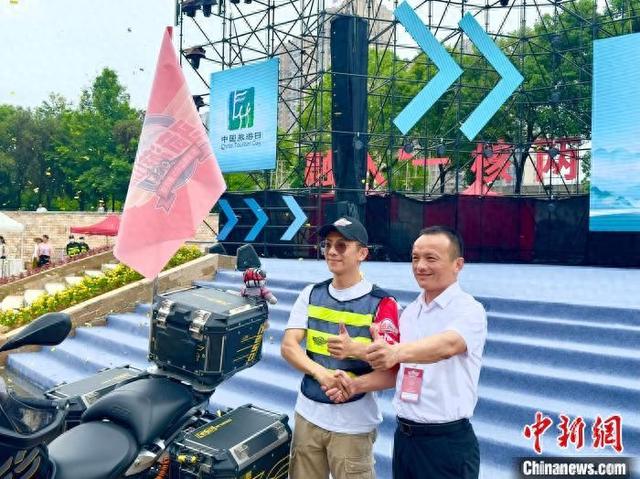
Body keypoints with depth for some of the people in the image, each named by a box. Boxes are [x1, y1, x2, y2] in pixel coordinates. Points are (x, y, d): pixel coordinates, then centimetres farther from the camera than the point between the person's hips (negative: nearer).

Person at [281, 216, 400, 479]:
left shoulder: (381, 303, -9)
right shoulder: (311, 294, 4)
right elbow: (288, 346, -3)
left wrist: (355, 349, -31)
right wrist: (320, 372, -20)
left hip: (353, 421, -4)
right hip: (308, 414, 4)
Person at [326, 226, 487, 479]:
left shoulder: (469, 310, -13)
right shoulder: (409, 312, 8)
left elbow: (447, 345, -34)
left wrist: (397, 351, -52)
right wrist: (355, 385, -2)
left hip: (447, 442, -6)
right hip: (403, 436, 6)